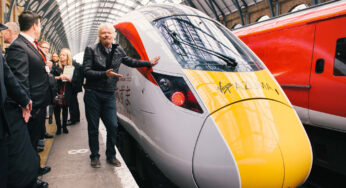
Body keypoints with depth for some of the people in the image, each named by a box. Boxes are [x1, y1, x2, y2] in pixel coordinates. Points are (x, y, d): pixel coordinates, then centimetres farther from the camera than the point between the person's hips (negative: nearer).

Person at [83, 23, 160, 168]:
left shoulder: (118, 50, 8)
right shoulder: (91, 50, -5)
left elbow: (130, 62, 23)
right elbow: (87, 71, -12)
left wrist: (148, 63, 24)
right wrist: (105, 74, -24)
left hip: (109, 95, 3)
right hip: (93, 94, -3)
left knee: (112, 126, 1)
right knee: (93, 127, 6)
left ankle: (111, 156, 20)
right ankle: (94, 156, 23)